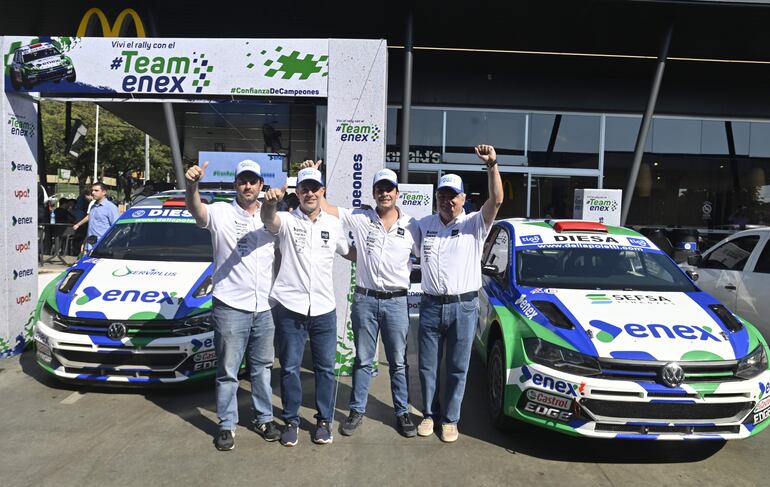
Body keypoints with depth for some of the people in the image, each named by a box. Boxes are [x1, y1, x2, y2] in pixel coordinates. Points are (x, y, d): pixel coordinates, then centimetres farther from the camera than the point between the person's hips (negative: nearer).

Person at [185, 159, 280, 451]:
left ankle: (264, 418, 31)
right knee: (228, 371, 7)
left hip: (265, 307, 4)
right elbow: (196, 210, -26)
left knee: (262, 367, 17)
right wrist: (191, 186, -49)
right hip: (231, 307, -4)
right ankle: (227, 425, 21)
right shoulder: (221, 213, -8)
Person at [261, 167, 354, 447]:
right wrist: (270, 202, -51)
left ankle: (324, 420, 27)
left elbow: (348, 252, 22)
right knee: (290, 368, 9)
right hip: (290, 308, -2)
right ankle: (291, 421, 25)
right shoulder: (287, 221, -6)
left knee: (325, 368, 11)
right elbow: (268, 220, -30)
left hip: (324, 309, 3)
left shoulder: (333, 224, 5)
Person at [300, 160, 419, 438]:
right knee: (363, 360, 12)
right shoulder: (359, 218, -1)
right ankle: (357, 411, 26)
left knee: (398, 362, 10)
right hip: (365, 299, 0)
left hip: (397, 301, 0)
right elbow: (324, 206, -2)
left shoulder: (412, 226, 0)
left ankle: (402, 413, 24)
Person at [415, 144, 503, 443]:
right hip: (431, 306, 3)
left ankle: (450, 419, 25)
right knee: (427, 367, 12)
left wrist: (492, 165, -30)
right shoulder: (424, 225, 7)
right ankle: (430, 414, 30)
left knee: (457, 369, 9)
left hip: (464, 307, -2)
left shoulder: (475, 224, -3)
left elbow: (496, 201, -19)